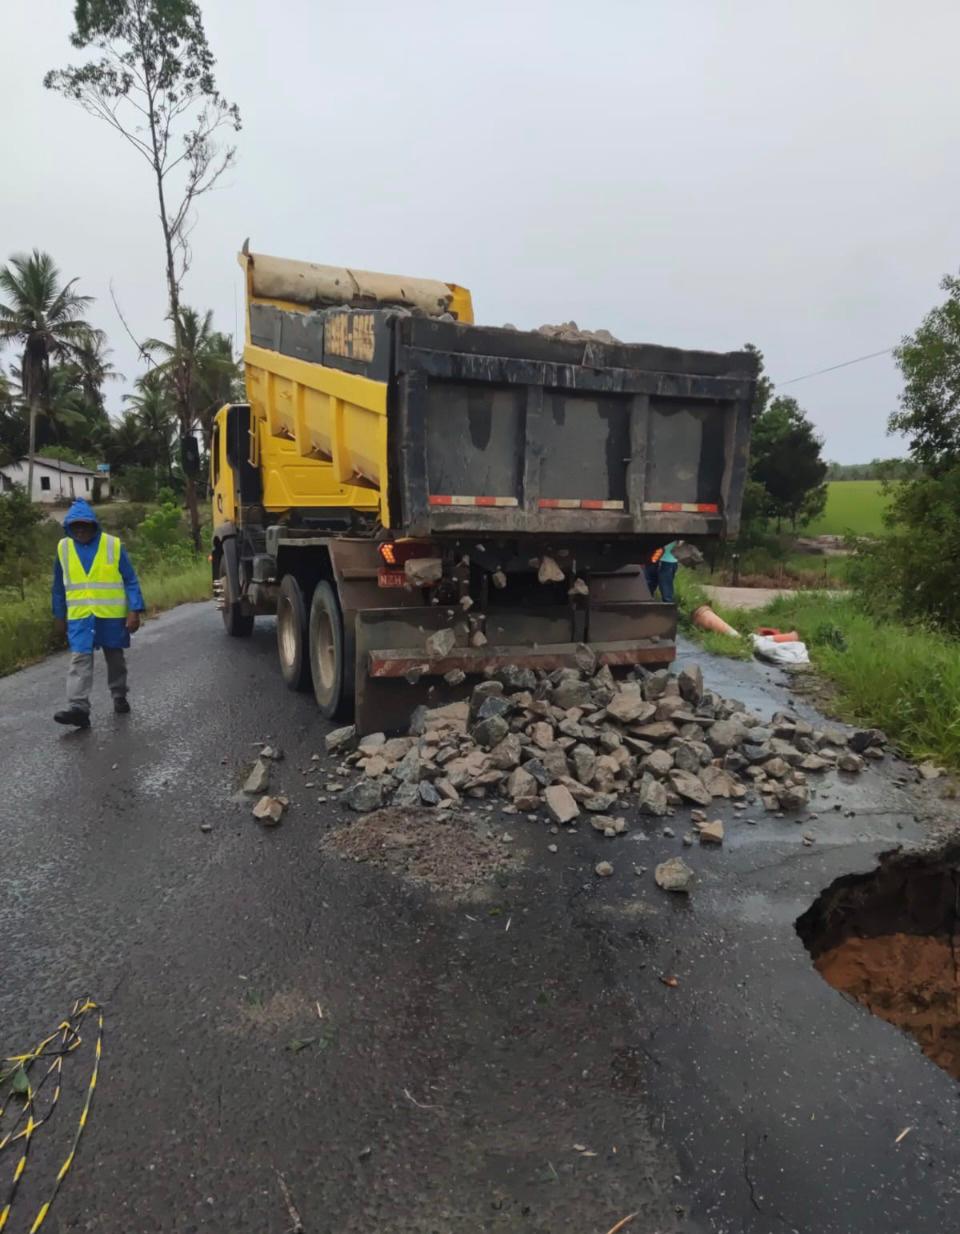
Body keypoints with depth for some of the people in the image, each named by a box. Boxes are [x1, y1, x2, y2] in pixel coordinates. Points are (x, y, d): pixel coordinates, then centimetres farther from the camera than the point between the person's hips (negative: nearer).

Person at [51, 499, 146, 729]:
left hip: (112, 615, -1)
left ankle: (119, 697, 30)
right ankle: (78, 708, -14)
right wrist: (59, 616, 14)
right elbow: (59, 586, 11)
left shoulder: (113, 545, -6)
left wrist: (134, 611, -11)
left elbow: (130, 580, -5)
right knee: (80, 660, -9)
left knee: (115, 658, 13)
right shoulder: (63, 548, 2)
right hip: (79, 616, 1)